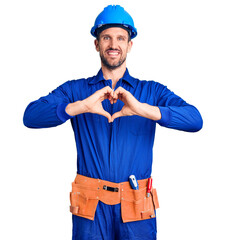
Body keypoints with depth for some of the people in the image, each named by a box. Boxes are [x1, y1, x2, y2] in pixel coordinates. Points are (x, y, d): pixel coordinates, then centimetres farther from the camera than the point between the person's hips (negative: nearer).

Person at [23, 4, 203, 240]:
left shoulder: (152, 91, 7)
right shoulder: (75, 90, 7)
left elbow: (195, 119, -8)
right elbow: (30, 116, -7)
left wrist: (143, 109, -22)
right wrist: (82, 106, -21)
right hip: (90, 209, 0)